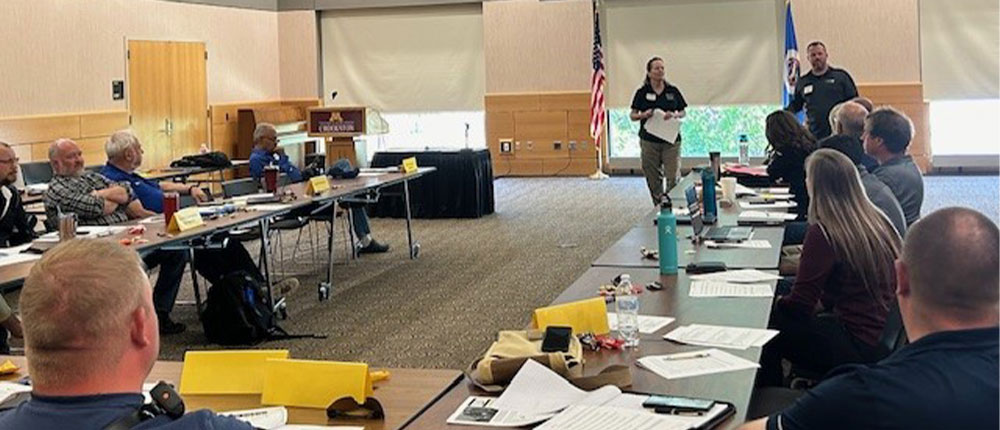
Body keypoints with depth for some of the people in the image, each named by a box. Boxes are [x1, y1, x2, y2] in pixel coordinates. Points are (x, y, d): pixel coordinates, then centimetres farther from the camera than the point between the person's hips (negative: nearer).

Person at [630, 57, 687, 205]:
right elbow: (632, 115, 4)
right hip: (649, 141, 0)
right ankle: (658, 206, 17)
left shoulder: (673, 91, 5)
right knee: (653, 178, 6)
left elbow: (683, 112, 10)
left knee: (673, 176, -7)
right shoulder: (642, 92, 2)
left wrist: (674, 115, -11)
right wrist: (644, 115, -16)